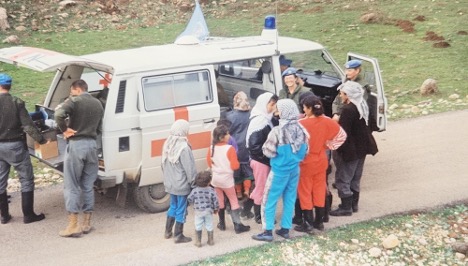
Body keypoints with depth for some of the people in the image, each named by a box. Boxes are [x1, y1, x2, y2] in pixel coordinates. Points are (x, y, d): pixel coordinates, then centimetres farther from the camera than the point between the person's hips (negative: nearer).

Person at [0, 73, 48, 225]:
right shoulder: (16, 103, -9)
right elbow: (28, 125, -15)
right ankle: (28, 215, 6)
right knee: (26, 180, 7)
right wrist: (41, 140, -8)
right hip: (15, 146, -3)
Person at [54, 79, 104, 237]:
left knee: (71, 186, 0)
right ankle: (86, 223, 15)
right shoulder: (98, 104, 14)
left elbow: (59, 114, -24)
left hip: (76, 145, -6)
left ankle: (73, 225, -1)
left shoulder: (74, 101, -6)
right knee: (88, 186, 12)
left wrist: (64, 130, -11)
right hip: (92, 144, 6)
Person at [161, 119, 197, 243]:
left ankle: (168, 232, 31)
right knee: (181, 209, 5)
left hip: (170, 183, 8)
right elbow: (190, 168, -20)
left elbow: (163, 164, 11)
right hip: (182, 184, -8)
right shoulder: (183, 148, -24)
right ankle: (178, 236, 14)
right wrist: (194, 182, -10)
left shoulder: (168, 145, 1)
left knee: (173, 206, 22)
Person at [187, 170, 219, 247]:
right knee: (209, 226, 13)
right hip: (208, 211, 0)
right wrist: (216, 209, 7)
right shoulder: (211, 190, -15)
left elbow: (189, 199, -7)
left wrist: (194, 204, 14)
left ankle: (198, 241, 15)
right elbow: (215, 201, -11)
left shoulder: (195, 190, -14)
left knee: (198, 227, 11)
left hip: (198, 212, 0)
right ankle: (210, 240, 23)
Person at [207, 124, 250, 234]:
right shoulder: (229, 148, -19)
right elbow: (235, 166, -19)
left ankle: (222, 223, 24)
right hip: (227, 179, -5)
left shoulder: (211, 148, -3)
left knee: (219, 201, 17)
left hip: (215, 178, 5)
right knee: (233, 201, 5)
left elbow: (209, 163, 8)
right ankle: (237, 225, 1)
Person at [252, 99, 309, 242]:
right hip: (295, 169, 6)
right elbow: (305, 150, 5)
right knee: (290, 198, 14)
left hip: (280, 170, -6)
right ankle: (285, 229, 20)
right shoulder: (301, 129, -3)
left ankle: (268, 231, 6)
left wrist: (266, 145, 5)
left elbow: (269, 152, -15)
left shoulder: (277, 131, -21)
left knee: (270, 199, 4)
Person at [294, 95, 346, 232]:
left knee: (305, 192, 7)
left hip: (305, 162, -5)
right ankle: (319, 221, 21)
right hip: (321, 161, 5)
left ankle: (308, 223, 11)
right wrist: (329, 145, 8)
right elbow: (342, 134, 5)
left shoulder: (301, 124, -22)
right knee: (320, 190, 14)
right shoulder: (327, 122, -6)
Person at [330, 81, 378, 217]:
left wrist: (338, 150, -15)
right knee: (355, 179, 19)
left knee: (343, 179, 1)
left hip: (350, 150, -9)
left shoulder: (348, 109, -24)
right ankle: (353, 204, 28)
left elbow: (343, 132, -24)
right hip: (361, 148, 9)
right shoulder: (362, 106, 5)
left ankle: (346, 207, 4)